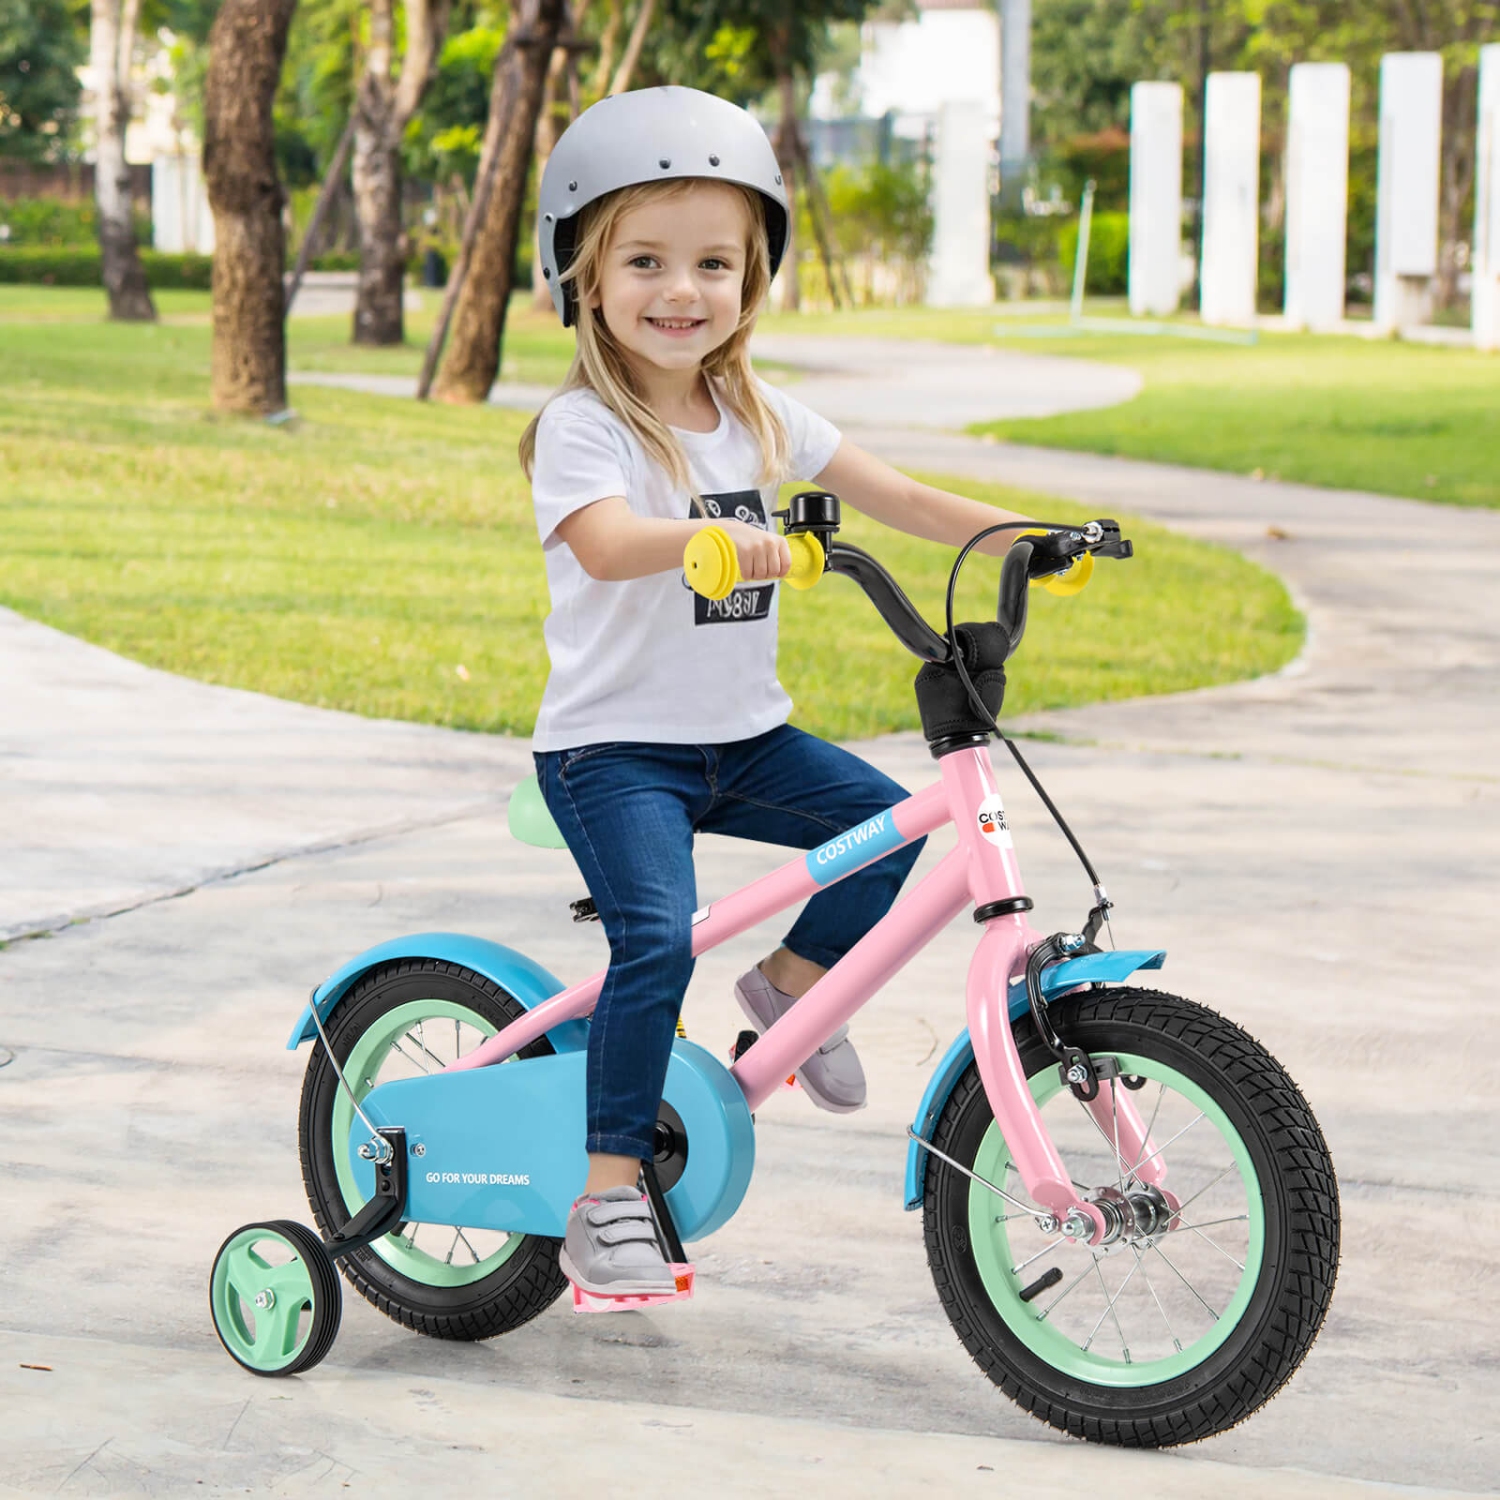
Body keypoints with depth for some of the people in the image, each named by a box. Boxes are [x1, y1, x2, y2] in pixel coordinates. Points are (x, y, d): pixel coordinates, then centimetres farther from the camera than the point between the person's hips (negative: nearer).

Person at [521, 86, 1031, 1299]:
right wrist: (718, 539, -52)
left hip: (742, 740, 6)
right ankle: (609, 1193, -12)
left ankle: (794, 979, 15)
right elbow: (607, 546, -33)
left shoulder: (760, 417, 8)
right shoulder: (582, 427, -13)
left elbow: (887, 493, 10)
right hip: (612, 744, -6)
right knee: (657, 939, -23)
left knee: (888, 822, -12)